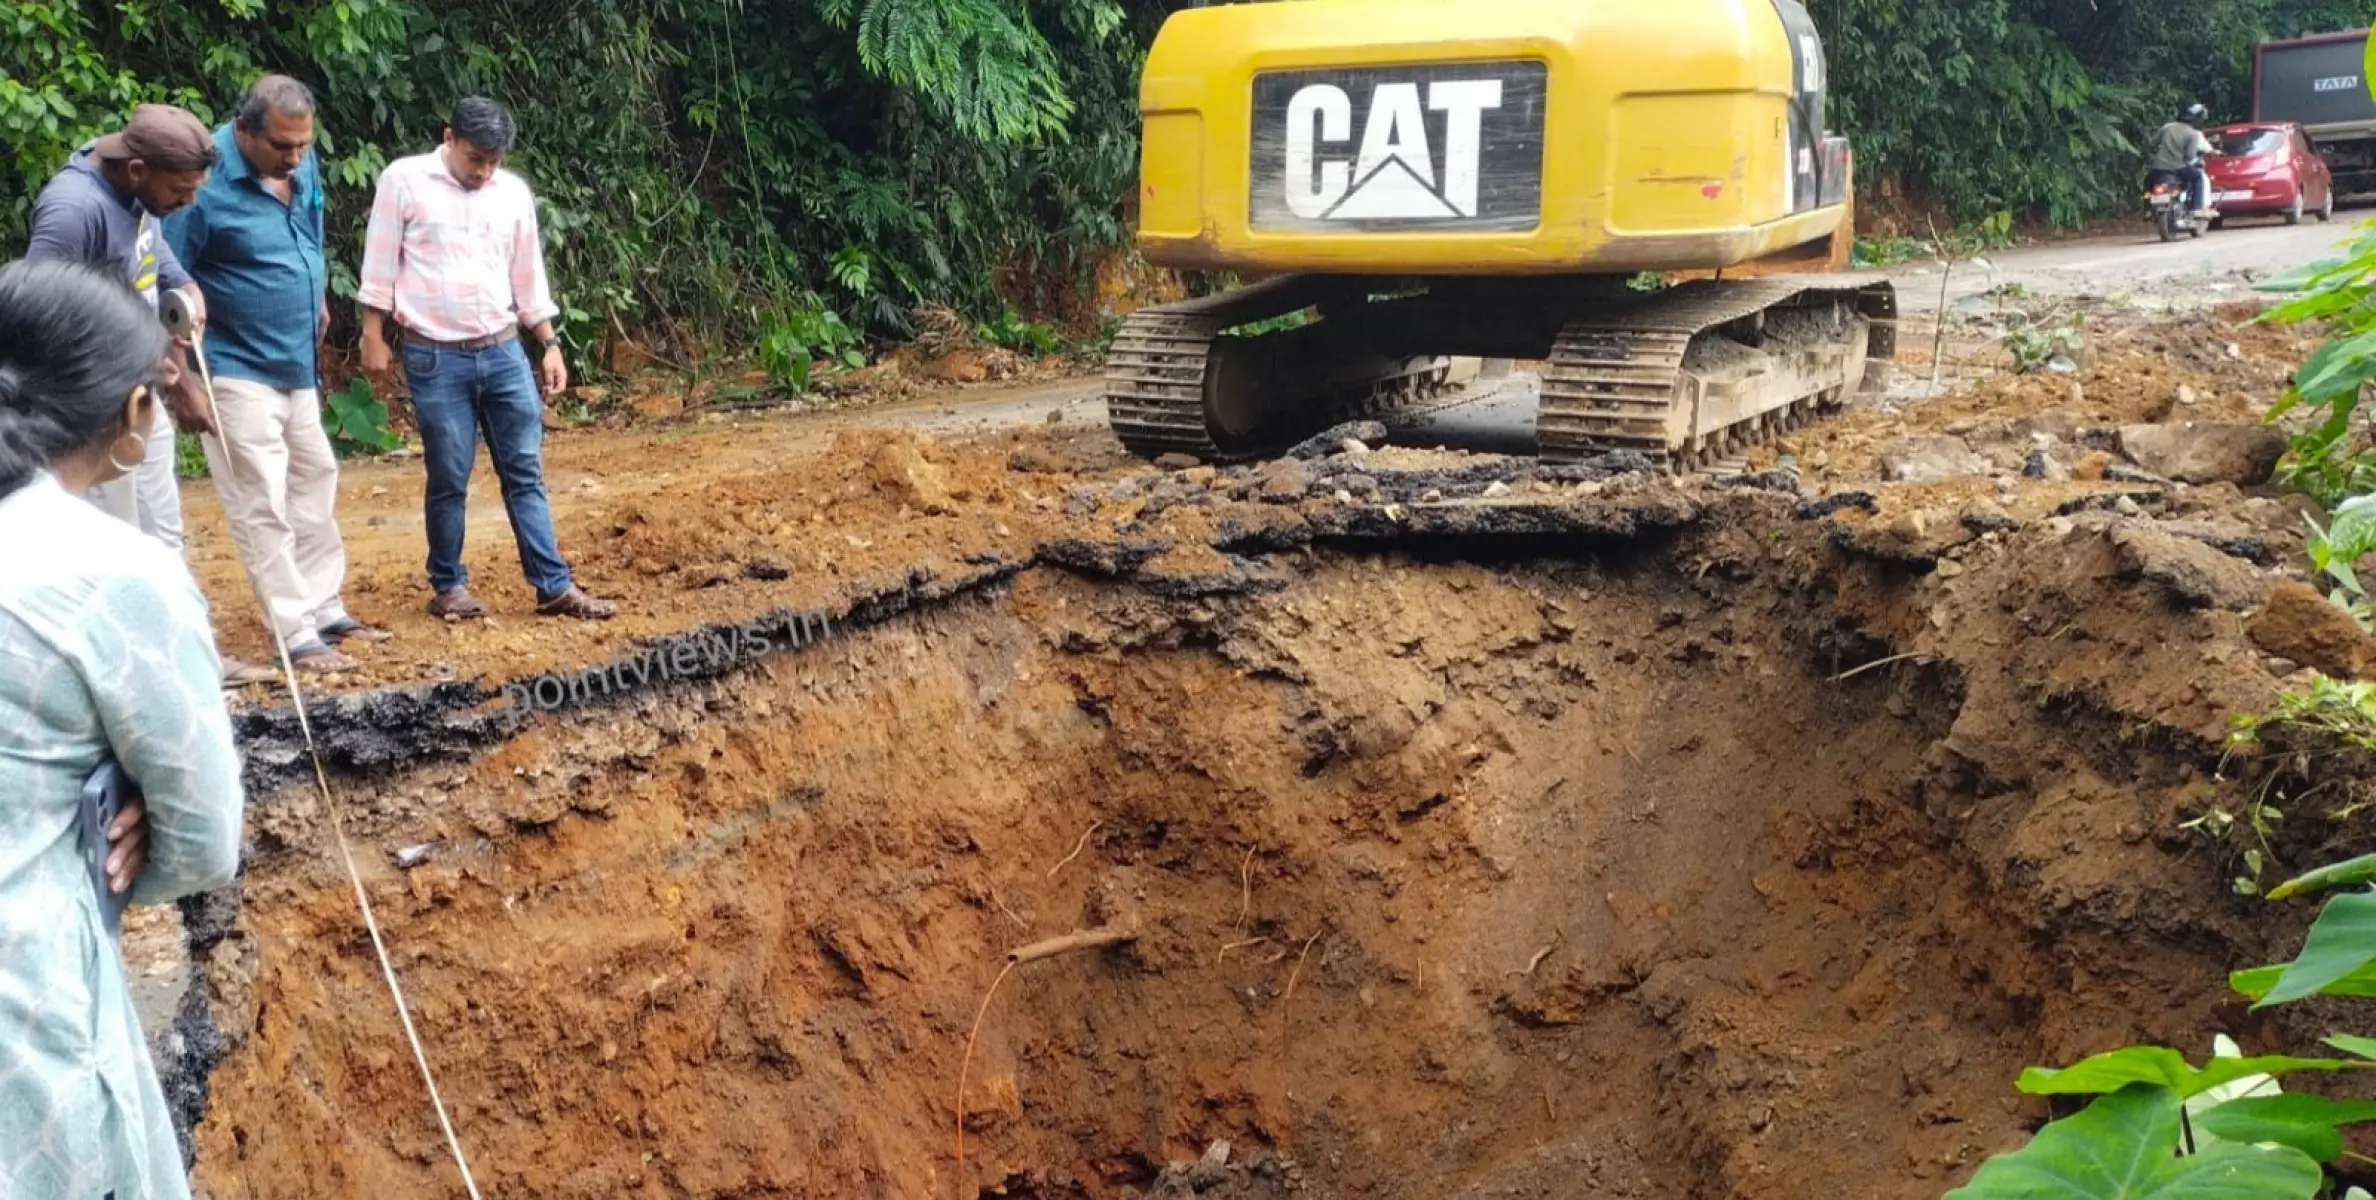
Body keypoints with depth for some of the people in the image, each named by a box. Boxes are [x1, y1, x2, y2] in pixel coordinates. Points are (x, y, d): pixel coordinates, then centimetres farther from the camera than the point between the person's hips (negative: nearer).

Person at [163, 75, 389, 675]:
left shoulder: (303, 165, 0)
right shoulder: (205, 180, -20)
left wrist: (317, 301, 22)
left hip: (297, 364, 8)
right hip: (237, 370, -8)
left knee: (314, 481, 15)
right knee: (263, 505, -6)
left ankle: (326, 609, 27)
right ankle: (298, 635, -2)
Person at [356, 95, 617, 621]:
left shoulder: (514, 192, 8)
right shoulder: (404, 180, -3)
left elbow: (528, 277, 14)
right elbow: (380, 265, -1)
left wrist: (551, 345, 11)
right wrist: (374, 337, -4)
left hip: (504, 354, 4)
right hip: (435, 359, -3)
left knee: (525, 473, 5)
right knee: (449, 479, 3)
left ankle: (555, 587, 7)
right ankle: (448, 586, 18)